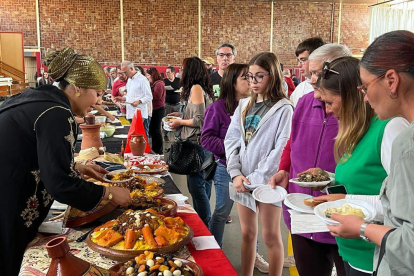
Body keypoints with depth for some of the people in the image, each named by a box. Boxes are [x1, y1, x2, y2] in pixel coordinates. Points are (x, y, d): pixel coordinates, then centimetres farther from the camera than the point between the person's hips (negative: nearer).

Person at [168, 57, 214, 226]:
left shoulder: (196, 88, -13)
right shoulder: (202, 88, 15)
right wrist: (181, 115, 19)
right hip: (201, 144, 10)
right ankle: (203, 221, 26)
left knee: (196, 186, -3)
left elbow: (199, 120, -18)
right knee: (201, 185, 16)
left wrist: (180, 122, -5)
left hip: (197, 144, -10)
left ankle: (205, 226, 6)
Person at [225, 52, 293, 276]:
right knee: (247, 234, 15)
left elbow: (281, 150, -14)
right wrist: (236, 174, -7)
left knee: (271, 236, 6)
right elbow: (231, 140, 6)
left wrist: (255, 179, -15)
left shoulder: (283, 109, -8)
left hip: (267, 182, -5)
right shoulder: (244, 105, 10)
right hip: (242, 181, 5)